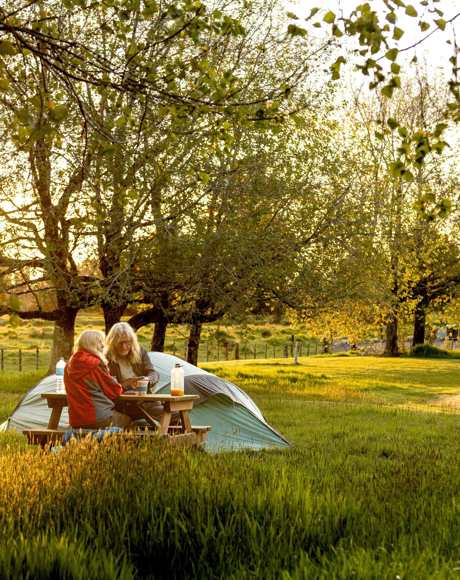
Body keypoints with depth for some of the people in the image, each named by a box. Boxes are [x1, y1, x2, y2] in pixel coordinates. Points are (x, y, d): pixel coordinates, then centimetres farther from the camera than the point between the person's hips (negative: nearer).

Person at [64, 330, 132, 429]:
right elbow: (115, 391, -5)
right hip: (98, 419, -7)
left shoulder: (69, 365, 9)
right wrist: (119, 388, 18)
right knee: (128, 420, 15)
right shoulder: (96, 363, -12)